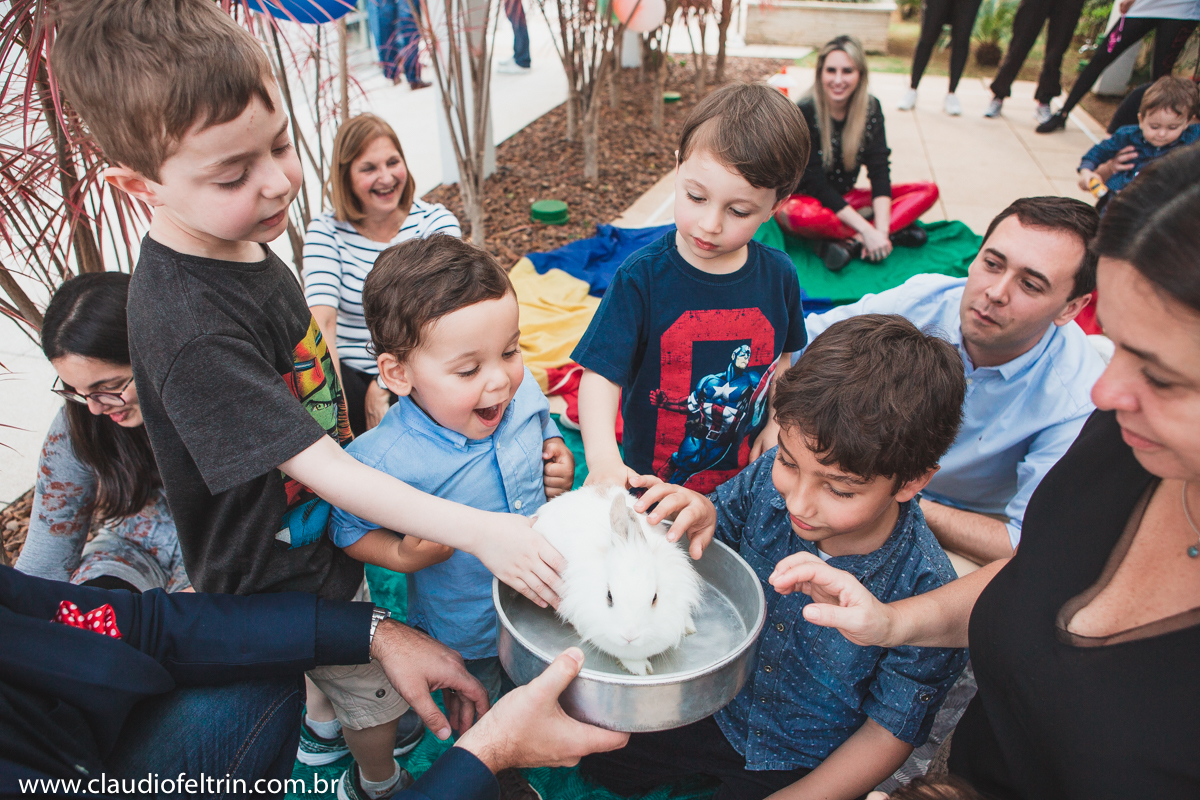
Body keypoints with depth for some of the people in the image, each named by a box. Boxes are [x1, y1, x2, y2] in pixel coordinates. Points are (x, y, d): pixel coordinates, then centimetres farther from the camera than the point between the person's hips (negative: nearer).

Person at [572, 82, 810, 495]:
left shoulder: (778, 275, -6)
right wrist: (603, 460, -37)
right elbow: (600, 373, -22)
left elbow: (782, 368, 8)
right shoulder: (642, 276, -18)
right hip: (654, 482, -4)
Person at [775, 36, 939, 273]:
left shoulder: (871, 108, -4)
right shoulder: (804, 113, -19)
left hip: (845, 199, 6)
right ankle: (897, 229, -24)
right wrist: (868, 230, -28)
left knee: (928, 191, -10)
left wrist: (881, 229, -25)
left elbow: (879, 170, -9)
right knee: (800, 215, -42)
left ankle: (850, 243, -30)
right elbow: (816, 184, -23)